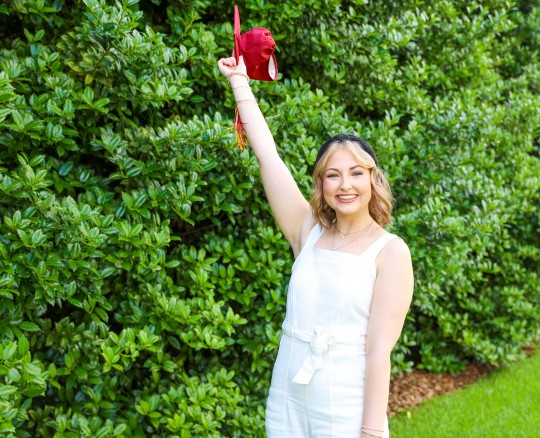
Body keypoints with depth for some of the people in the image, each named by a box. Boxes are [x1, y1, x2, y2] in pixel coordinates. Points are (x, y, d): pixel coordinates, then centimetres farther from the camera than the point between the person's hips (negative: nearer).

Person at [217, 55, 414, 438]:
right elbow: (268, 156, 4)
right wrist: (240, 82, 8)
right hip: (287, 401, 4)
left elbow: (379, 351, -13)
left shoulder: (390, 252, -8)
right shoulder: (308, 233, 3)